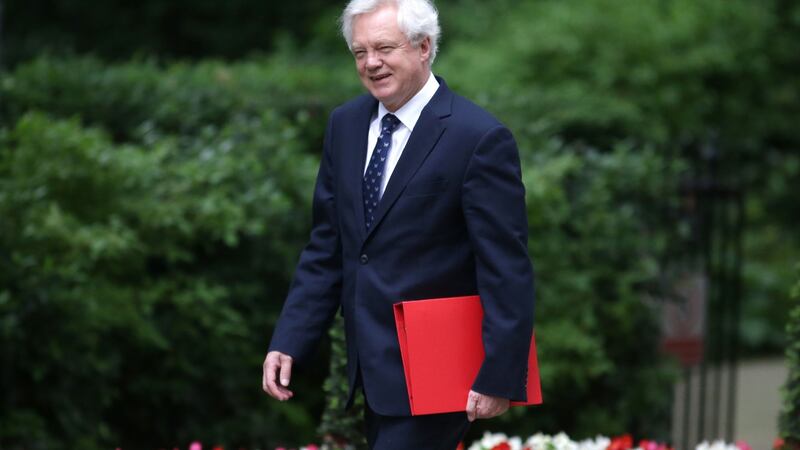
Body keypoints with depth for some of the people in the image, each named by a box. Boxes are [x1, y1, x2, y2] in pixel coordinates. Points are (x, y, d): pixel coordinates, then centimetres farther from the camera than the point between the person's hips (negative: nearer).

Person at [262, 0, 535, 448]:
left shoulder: (480, 138, -13)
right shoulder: (346, 125, 9)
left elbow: (507, 272, -14)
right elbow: (326, 248, 13)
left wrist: (498, 377, -17)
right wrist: (289, 342, 5)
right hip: (375, 366, 7)